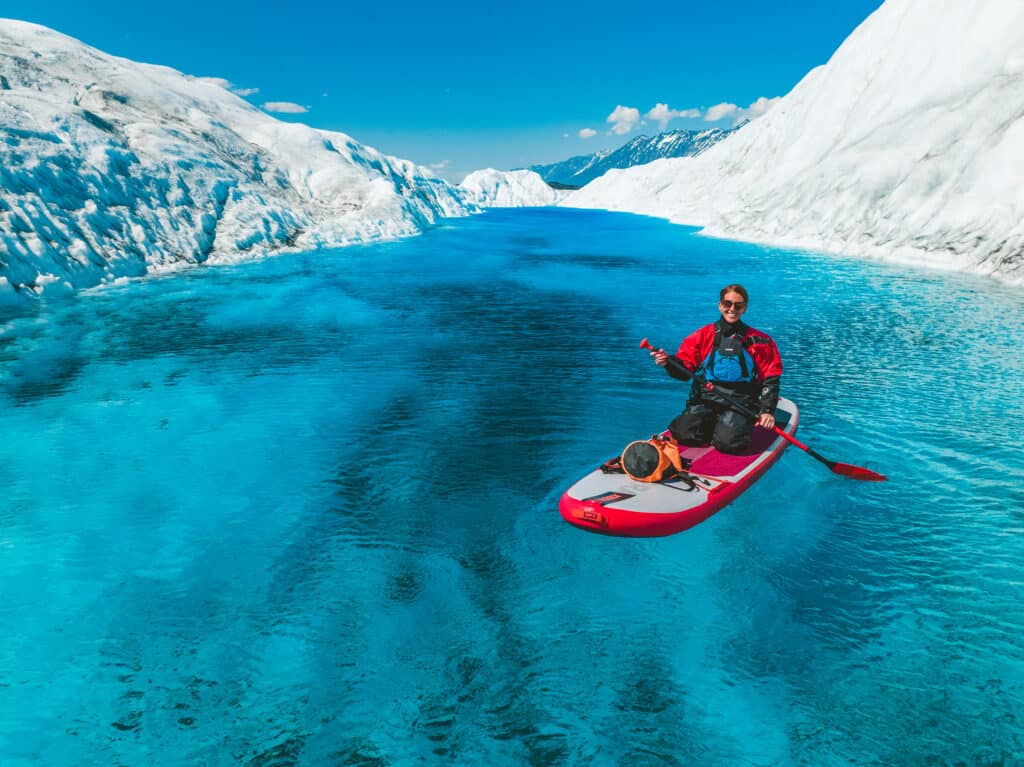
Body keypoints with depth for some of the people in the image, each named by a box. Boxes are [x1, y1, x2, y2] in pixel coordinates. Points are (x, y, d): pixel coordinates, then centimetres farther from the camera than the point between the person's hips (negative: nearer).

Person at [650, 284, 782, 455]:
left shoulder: (758, 341, 7)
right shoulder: (703, 335, 8)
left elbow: (770, 379, 5)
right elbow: (685, 370, 5)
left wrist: (767, 411, -7)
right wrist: (668, 362, -17)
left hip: (739, 402, -1)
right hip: (704, 398, 2)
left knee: (728, 442, -27)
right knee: (684, 435, -22)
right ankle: (711, 424, 11)